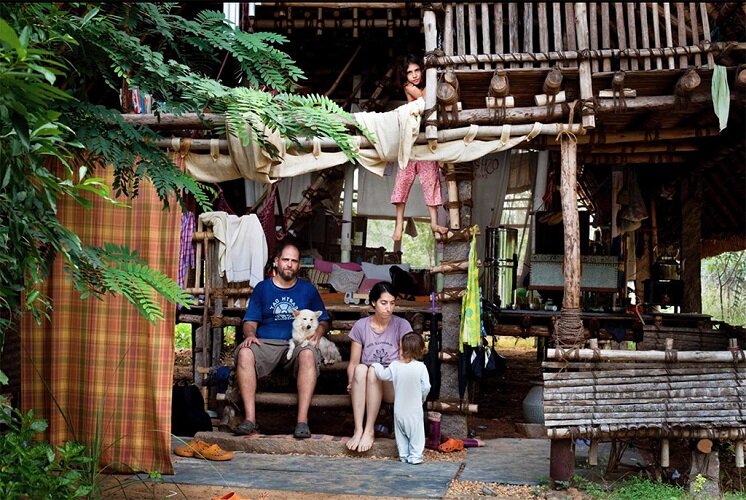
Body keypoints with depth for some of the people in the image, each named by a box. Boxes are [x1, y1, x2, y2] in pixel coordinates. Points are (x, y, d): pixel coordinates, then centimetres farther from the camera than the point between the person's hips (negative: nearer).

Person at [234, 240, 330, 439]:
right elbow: (250, 320, 12)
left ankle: (302, 420, -38)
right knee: (244, 353, -33)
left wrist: (318, 332, -3)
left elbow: (323, 320, 20)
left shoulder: (308, 290, 16)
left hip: (297, 344, 0)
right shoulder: (262, 288, 16)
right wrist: (250, 335, -10)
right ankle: (250, 418, -32)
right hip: (265, 344, 1)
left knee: (308, 354, -37)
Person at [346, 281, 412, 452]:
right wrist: (351, 383, -15)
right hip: (364, 386, 1)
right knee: (361, 369, -32)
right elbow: (353, 362, 2)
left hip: (393, 386, -1)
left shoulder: (402, 325, -2)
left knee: (374, 371, -33)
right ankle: (358, 430, -35)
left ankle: (369, 430, -27)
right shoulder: (360, 326, 2)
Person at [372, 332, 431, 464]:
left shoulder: (395, 366, -9)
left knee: (401, 433, 16)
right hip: (415, 409, -2)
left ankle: (403, 455, 20)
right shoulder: (421, 367, -14)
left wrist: (376, 366, 26)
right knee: (416, 433, 9)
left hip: (399, 408, 2)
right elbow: (426, 387, -10)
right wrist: (422, 398, 10)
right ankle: (415, 456, 9)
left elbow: (383, 375, 7)